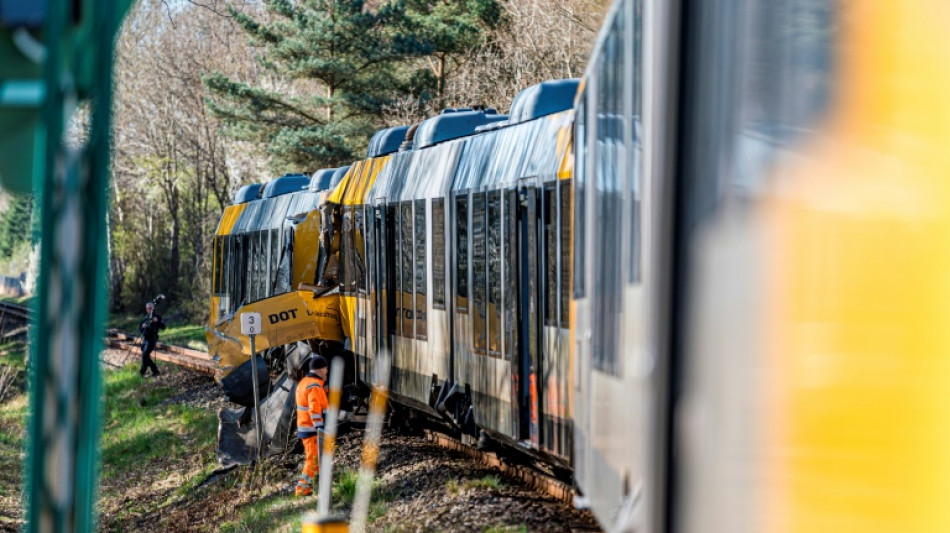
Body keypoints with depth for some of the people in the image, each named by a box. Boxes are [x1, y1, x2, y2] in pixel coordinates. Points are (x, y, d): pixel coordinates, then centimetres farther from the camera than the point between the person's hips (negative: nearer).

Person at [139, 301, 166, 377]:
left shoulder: (157, 316, -4)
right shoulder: (146, 317, 16)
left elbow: (163, 327, -14)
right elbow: (140, 327, 16)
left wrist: (157, 321, -31)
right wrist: (142, 326, -9)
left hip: (151, 340, -7)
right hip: (144, 339, 7)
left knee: (145, 355, -17)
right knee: (146, 357, 8)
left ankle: (142, 372, -15)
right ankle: (155, 370, 19)